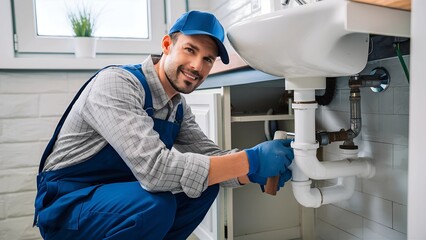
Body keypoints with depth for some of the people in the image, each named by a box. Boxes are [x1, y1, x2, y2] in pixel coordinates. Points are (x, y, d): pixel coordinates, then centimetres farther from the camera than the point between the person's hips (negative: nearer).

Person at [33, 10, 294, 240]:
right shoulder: (115, 83, -25)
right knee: (156, 204, -32)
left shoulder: (179, 106, 1)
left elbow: (211, 156, -2)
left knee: (206, 185, -6)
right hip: (66, 204, -7)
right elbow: (155, 167, -36)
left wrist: (256, 171, -22)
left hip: (122, 193, 7)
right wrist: (251, 160, -33)